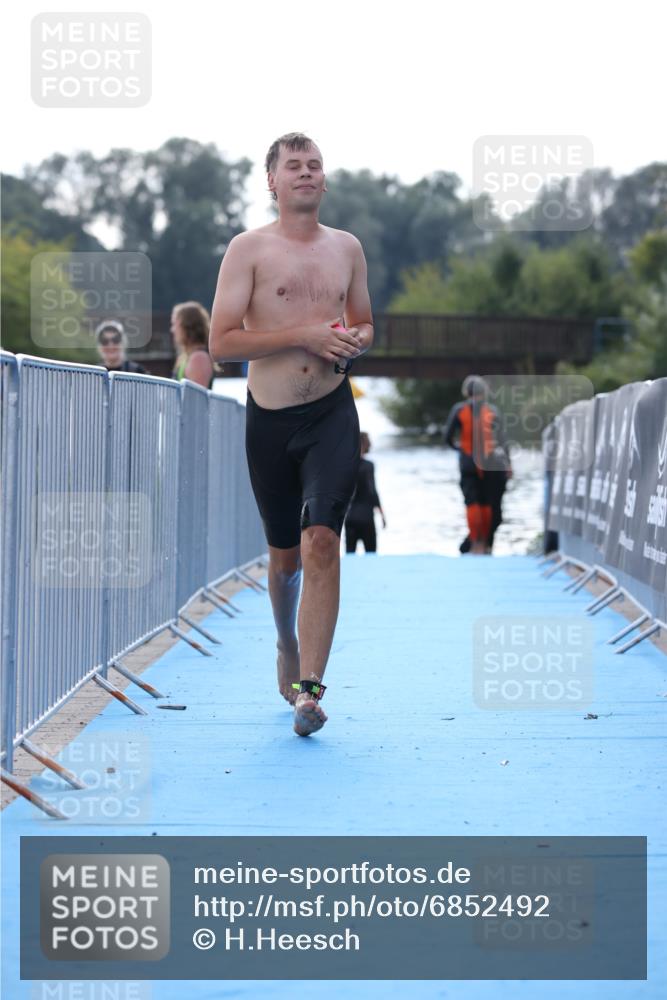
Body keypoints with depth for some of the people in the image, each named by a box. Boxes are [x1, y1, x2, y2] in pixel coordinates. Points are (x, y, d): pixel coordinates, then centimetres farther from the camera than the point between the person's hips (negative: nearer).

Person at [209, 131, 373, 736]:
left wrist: (354, 341, -2)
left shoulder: (347, 248, 10)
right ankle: (288, 647, 40)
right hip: (270, 418, -1)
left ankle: (309, 687, -20)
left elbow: (365, 325, 23)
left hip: (332, 413, 1)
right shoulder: (249, 249, -1)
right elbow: (221, 343, -9)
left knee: (322, 541, -16)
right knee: (285, 554, 12)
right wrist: (304, 334, -17)